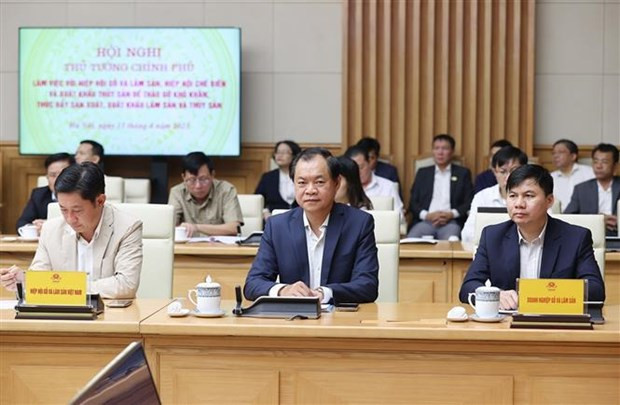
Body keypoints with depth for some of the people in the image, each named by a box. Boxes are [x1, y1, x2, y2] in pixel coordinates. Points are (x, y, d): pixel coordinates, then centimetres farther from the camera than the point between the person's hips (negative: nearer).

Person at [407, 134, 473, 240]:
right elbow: (413, 203, 13)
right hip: (426, 221, 1)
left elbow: (469, 203, 8)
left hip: (451, 222, -1)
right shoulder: (423, 173, 20)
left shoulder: (463, 173, 16)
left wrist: (451, 214, -10)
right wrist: (427, 215, -7)